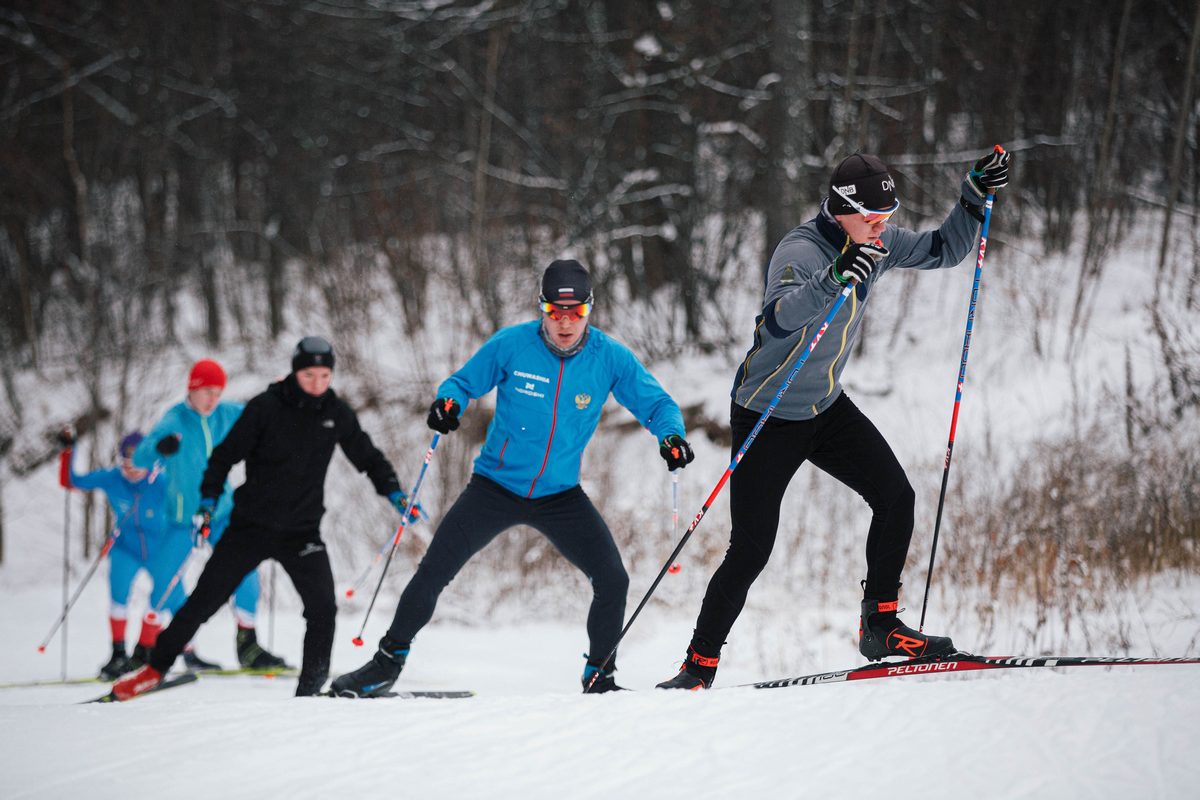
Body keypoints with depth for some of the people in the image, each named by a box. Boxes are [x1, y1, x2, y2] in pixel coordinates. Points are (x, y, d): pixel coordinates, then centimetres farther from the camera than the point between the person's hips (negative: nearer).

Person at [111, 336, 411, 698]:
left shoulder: (336, 413, 1)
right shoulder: (266, 408, -8)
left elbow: (367, 457, 12)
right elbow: (226, 454, -3)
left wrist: (394, 492, 1)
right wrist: (209, 499, -12)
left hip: (301, 532, 2)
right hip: (252, 525, -2)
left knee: (322, 607, -17)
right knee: (205, 599, 2)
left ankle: (311, 688, -7)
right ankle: (155, 668, 16)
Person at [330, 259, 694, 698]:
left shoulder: (610, 357, -9)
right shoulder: (511, 345, -12)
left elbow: (655, 403, -1)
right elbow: (464, 381, 0)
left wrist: (671, 433, -23)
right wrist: (448, 401, -23)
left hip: (560, 496, 1)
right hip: (496, 487, -1)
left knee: (613, 581, -11)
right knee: (433, 572, -6)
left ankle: (599, 677, 9)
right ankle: (388, 662, 11)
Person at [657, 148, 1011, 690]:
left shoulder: (879, 244, -4)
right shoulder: (801, 252, -27)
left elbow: (944, 250, 8)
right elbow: (782, 316, -46)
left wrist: (976, 197, -7)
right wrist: (836, 277, -61)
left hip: (827, 408, 7)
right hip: (767, 416, -7)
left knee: (895, 497, -8)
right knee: (751, 551, -7)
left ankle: (879, 626, 4)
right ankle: (699, 666, 7)